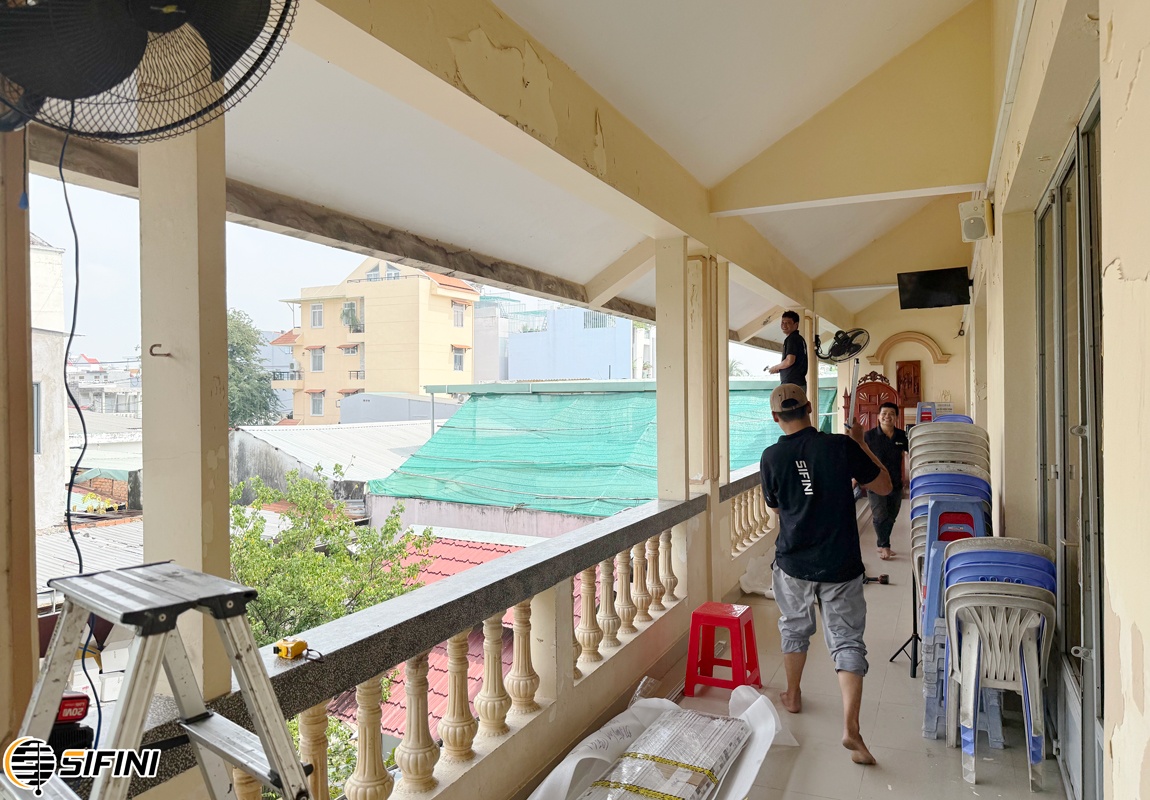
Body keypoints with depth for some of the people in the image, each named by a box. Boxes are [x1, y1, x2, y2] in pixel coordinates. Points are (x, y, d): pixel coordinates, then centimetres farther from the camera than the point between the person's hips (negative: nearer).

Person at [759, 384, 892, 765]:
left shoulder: (771, 457, -8)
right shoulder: (841, 446, -11)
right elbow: (884, 486, 1)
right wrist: (861, 444, 10)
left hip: (793, 563, 1)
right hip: (841, 565, -1)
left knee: (794, 629, 22)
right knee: (847, 640, 6)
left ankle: (793, 695, 39)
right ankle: (850, 727, -3)